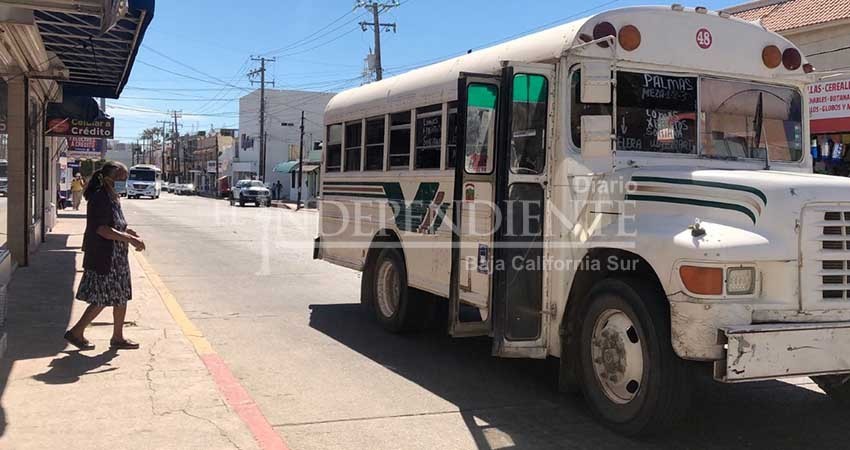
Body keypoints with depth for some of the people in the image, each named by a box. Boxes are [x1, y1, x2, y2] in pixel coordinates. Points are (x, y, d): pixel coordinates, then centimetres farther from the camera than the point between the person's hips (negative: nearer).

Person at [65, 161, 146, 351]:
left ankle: (118, 337, 20)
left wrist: (129, 233, 8)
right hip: (103, 256, -10)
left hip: (116, 256, 10)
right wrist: (130, 239, -23)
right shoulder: (100, 198, -16)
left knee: (121, 296, 12)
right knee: (101, 299, -3)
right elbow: (102, 229, -24)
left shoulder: (112, 197, 13)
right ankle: (76, 332, 11)